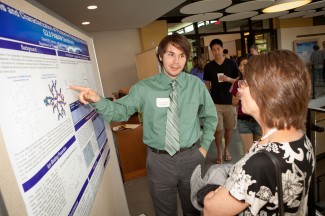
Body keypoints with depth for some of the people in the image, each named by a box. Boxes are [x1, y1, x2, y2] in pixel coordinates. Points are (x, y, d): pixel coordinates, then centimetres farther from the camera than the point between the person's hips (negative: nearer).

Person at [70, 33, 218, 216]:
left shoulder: (196, 84, -3)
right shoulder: (144, 88, -8)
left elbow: (210, 117, 8)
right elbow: (120, 111, -9)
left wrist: (204, 146, 3)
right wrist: (98, 100, -28)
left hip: (191, 156, 2)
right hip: (159, 159, -1)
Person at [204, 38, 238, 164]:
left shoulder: (231, 64, 1)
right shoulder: (208, 67, 4)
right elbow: (207, 85, 7)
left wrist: (229, 79, -14)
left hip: (230, 102, 0)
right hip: (215, 103, 0)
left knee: (228, 129, 11)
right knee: (218, 130, 2)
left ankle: (226, 150, 30)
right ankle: (219, 153, 19)